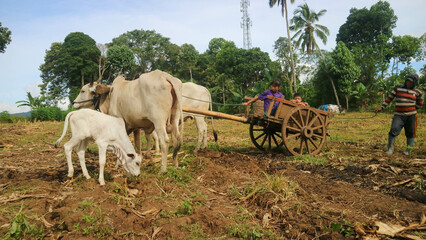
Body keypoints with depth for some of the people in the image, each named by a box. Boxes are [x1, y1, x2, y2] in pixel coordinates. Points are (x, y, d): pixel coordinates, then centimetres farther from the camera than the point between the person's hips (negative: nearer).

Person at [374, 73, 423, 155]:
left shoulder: (416, 92, 6)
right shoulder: (398, 88, 5)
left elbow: (420, 104, 19)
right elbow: (389, 98, 6)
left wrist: (412, 108, 9)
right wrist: (381, 107, 0)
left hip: (411, 115, 1)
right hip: (399, 115, -1)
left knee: (410, 133, 6)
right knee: (394, 130, -17)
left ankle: (408, 150, 21)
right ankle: (390, 148, -4)